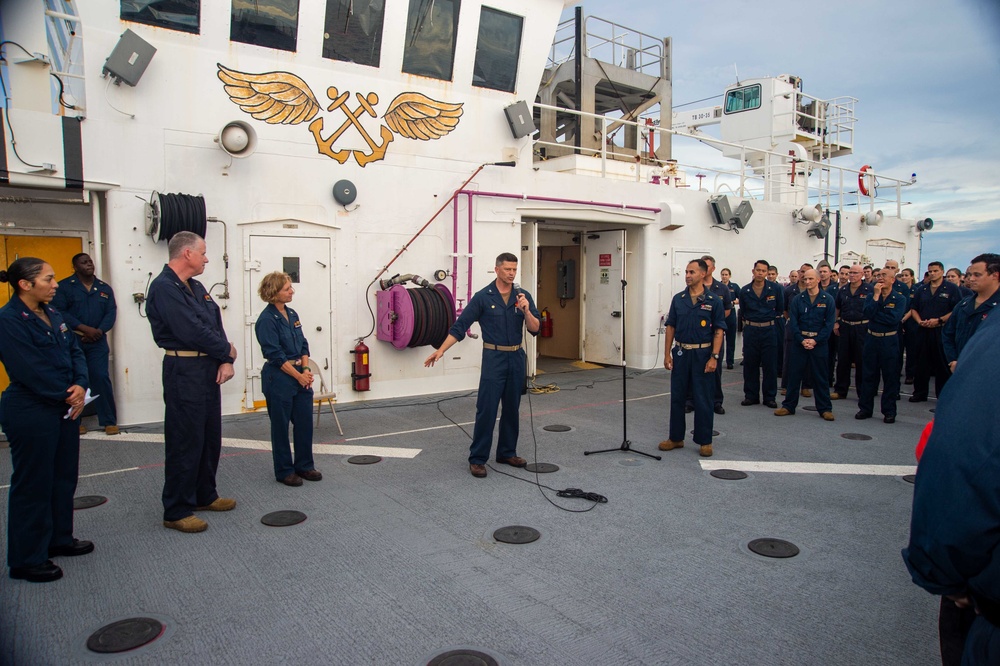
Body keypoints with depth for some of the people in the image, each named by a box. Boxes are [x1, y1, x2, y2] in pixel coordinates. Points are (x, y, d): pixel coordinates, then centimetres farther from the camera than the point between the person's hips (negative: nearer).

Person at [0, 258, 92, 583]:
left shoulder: (52, 314, 8)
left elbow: (75, 351, 8)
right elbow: (30, 370, -21)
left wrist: (80, 386, -9)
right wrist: (66, 396, -12)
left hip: (64, 409, 8)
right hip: (31, 414, -8)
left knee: (64, 476, 18)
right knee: (33, 483, 3)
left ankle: (59, 539, 35)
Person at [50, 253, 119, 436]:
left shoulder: (104, 288, 12)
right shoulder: (64, 286, -1)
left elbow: (111, 312, 6)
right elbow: (59, 311, -10)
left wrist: (98, 331, -10)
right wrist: (84, 328, -16)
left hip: (97, 341, 2)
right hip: (71, 340, -2)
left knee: (101, 378, -3)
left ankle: (109, 421, 2)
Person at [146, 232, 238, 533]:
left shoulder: (196, 287, 15)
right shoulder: (164, 288, -14)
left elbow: (216, 324, 9)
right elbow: (192, 332, -21)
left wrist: (226, 361, -6)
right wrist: (227, 351, -7)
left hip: (209, 369, 9)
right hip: (184, 372, -9)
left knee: (210, 436, 16)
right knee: (186, 441, -2)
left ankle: (205, 495, 31)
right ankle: (176, 511, 9)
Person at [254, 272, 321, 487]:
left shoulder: (292, 314, 9)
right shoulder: (267, 320, -13)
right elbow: (275, 355, -16)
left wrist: (306, 370, -2)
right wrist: (298, 376, -13)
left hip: (300, 375, 7)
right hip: (278, 378, -7)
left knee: (305, 422, 10)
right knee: (281, 426, 5)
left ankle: (304, 465, 24)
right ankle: (284, 470, 18)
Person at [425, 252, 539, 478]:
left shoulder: (523, 296, 4)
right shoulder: (483, 296, -7)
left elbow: (535, 329, -1)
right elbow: (460, 326, -8)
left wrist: (526, 310, -19)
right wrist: (441, 349, -16)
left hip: (516, 358, 4)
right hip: (494, 358, -4)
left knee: (512, 409, 11)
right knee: (486, 409, -5)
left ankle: (507, 453, 24)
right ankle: (477, 458, 3)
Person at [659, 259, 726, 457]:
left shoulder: (714, 300, -4)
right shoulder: (678, 299, 5)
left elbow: (719, 331, -5)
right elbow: (671, 327, 8)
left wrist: (714, 357, -13)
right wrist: (667, 353, 2)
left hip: (703, 354, -3)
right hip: (681, 353, 4)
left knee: (703, 399, 3)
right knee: (677, 397, 9)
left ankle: (705, 441, 15)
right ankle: (675, 437, 20)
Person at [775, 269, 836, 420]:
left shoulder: (828, 299, 0)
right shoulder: (797, 299, 4)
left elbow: (829, 323, -4)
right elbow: (793, 322, 0)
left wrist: (815, 340, -13)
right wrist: (801, 340, -12)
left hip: (819, 343, -1)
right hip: (799, 341, 1)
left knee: (820, 377, 4)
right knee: (794, 374, 5)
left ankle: (825, 409, 13)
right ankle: (789, 406, 13)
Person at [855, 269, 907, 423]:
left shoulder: (899, 298, -4)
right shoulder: (871, 296, 5)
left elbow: (894, 319, -18)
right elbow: (867, 313, -13)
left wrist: (874, 315, -11)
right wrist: (876, 296, -16)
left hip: (889, 341, -3)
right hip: (871, 339, 3)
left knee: (890, 377, 4)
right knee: (868, 375, 8)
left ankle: (889, 412, 13)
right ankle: (865, 408, 17)